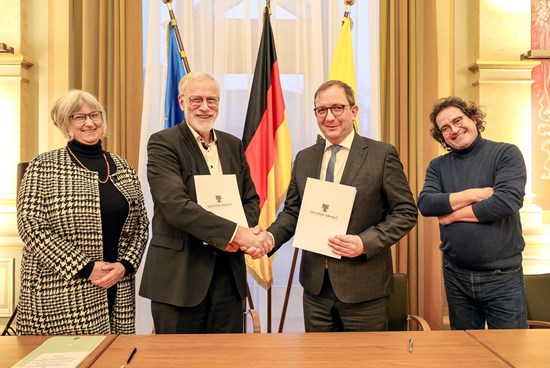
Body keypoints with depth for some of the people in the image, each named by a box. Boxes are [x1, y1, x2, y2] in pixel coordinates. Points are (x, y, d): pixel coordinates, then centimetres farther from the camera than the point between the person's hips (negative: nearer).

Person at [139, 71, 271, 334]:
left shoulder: (233, 145, 11)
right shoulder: (163, 144, -7)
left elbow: (251, 198, 13)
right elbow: (176, 205, -20)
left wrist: (243, 235, -9)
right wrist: (235, 233, -23)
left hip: (228, 272, 5)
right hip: (179, 274, -5)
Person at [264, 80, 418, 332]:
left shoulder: (382, 155, -6)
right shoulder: (304, 159, 8)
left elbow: (406, 212, -5)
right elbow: (292, 211, 12)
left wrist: (365, 242, -18)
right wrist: (271, 237, -8)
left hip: (364, 286, -4)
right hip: (315, 285, 4)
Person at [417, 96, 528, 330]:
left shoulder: (506, 154, -5)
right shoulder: (438, 166, 5)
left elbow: (508, 201, -19)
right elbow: (425, 204, -9)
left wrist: (453, 214, -11)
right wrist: (472, 195, -16)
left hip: (502, 276, -3)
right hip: (456, 275, 4)